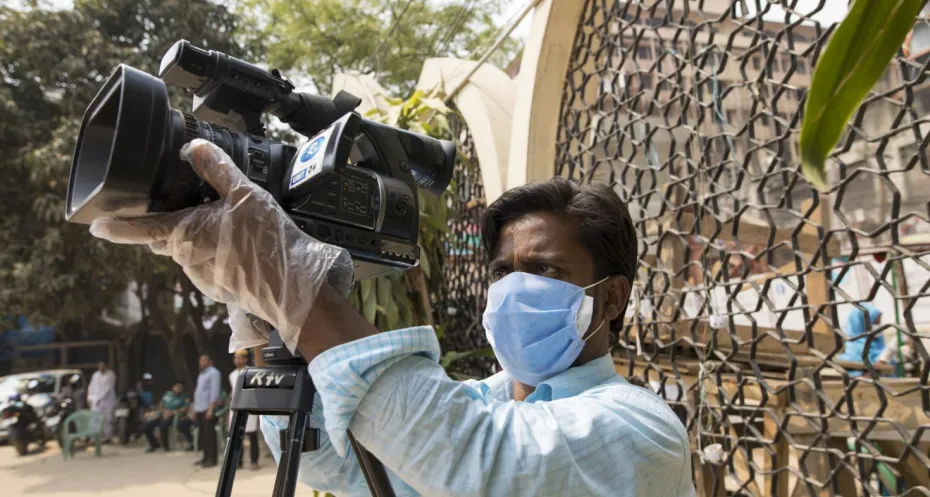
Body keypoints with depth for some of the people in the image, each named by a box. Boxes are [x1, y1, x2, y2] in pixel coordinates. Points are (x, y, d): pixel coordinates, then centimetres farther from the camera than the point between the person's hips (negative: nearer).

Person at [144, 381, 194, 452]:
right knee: (147, 426, -11)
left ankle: (165, 445, -16)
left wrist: (172, 412, -24)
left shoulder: (184, 398, -3)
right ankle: (154, 445, 9)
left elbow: (185, 408, -16)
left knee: (163, 425, -35)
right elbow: (161, 405, 15)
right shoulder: (167, 394, 12)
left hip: (173, 416, -6)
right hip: (163, 415, 6)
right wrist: (164, 411, -6)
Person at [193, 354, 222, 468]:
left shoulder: (213, 373, -7)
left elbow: (214, 392, -14)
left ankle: (212, 459, -1)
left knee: (209, 434, -5)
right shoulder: (202, 374, 20)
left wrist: (211, 409, -20)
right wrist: (195, 409, 19)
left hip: (208, 408, -9)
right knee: (202, 435, 11)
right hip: (199, 409, 9)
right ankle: (206, 457, 19)